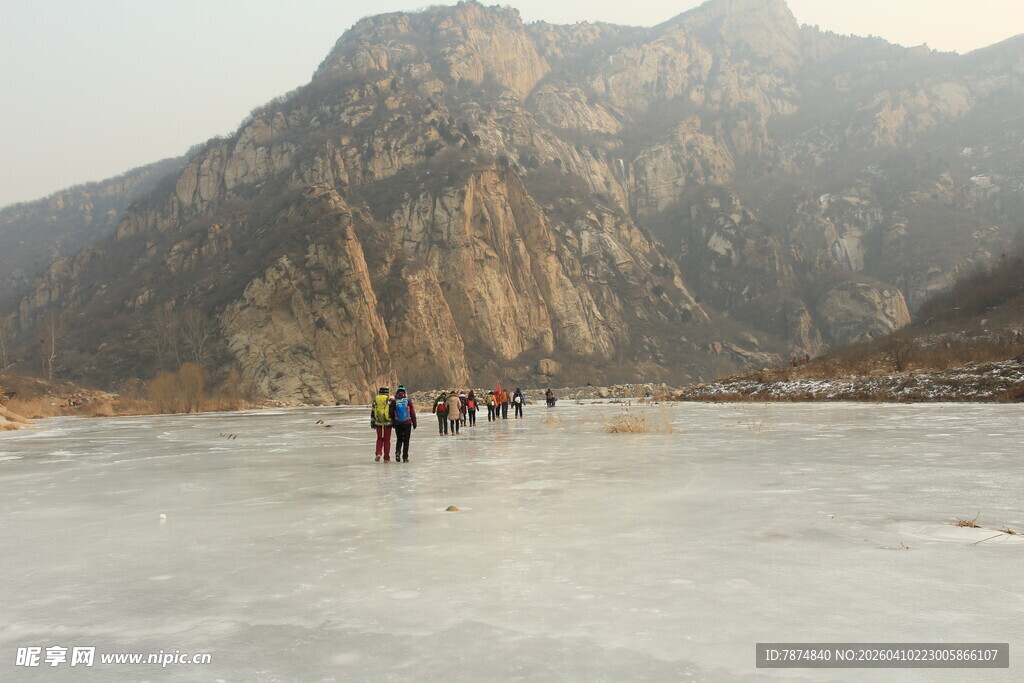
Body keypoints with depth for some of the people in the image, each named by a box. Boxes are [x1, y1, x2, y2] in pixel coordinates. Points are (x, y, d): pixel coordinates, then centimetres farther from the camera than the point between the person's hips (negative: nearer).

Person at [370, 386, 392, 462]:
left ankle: (378, 453, -4)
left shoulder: (375, 400, 2)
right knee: (387, 440, 7)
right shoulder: (390, 400, -5)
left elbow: (372, 413, 6)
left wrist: (372, 423, 12)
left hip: (378, 423, 2)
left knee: (379, 439, 16)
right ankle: (386, 458, 10)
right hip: (388, 423, -2)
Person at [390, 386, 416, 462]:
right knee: (406, 440, 7)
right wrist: (414, 422, 6)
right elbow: (412, 412, -1)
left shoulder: (394, 401, -1)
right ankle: (405, 457, 5)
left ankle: (398, 452, -9)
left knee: (399, 439, 15)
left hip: (397, 423, 1)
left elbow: (391, 413, 1)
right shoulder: (408, 400, -2)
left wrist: (393, 422, 11)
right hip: (407, 423, -1)